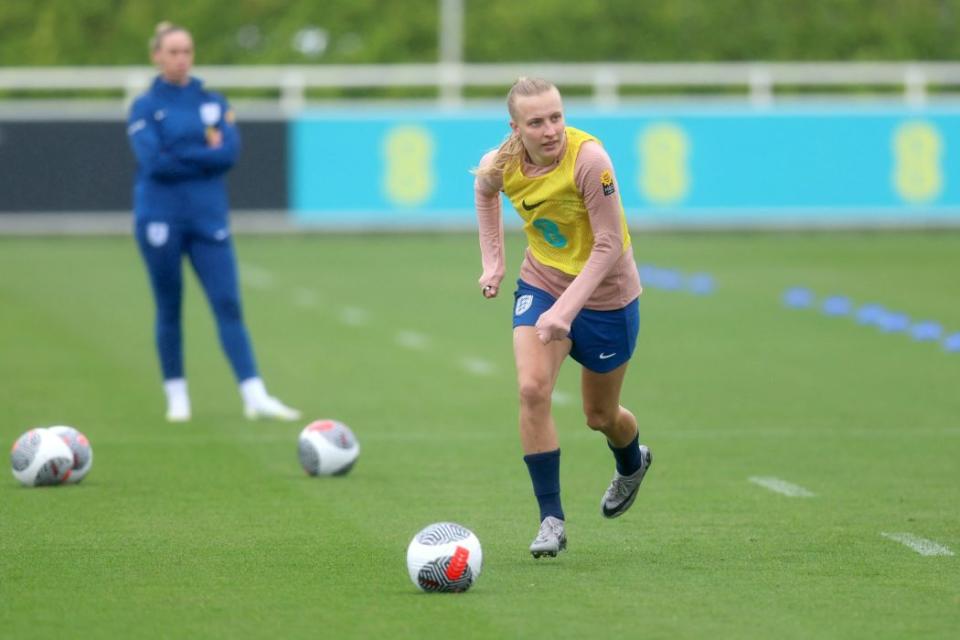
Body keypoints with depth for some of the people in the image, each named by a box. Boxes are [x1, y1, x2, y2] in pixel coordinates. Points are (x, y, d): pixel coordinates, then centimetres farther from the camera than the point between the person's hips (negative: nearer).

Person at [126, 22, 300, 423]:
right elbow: (153, 161, -14)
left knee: (228, 305, -5)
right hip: (161, 219, -2)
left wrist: (178, 156, -10)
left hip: (208, 218, 2)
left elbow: (230, 153, -6)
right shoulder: (145, 107, 1)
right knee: (169, 309, 4)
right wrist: (205, 153, -8)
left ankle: (255, 397, -10)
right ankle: (176, 396, 14)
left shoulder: (212, 103, 9)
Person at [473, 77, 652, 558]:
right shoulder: (501, 165, -16)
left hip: (605, 294, -3)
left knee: (600, 416, 13)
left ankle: (632, 464, 51)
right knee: (532, 388, -21)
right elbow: (484, 190, 11)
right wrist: (492, 261, 7)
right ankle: (551, 520, -12)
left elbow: (609, 245, -28)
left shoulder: (588, 159, -31)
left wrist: (566, 309, -34)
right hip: (541, 284, 3)